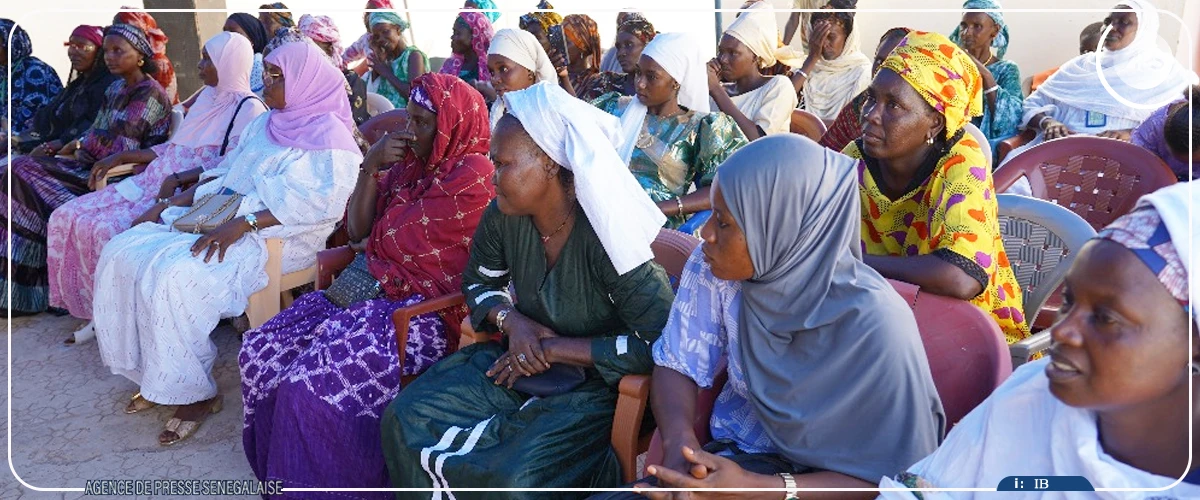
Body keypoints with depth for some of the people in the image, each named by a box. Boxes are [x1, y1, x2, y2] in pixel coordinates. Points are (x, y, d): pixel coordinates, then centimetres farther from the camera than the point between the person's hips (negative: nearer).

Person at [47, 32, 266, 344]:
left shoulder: (248, 108, -9)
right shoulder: (207, 96, 19)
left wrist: (178, 178, -23)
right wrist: (122, 157, 18)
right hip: (157, 181, 9)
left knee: (105, 229, -24)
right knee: (69, 217, -2)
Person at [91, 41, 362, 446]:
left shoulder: (328, 136, -8)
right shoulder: (265, 124, 20)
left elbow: (322, 203, -21)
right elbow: (225, 173, 23)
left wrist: (243, 224, -26)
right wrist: (176, 202, 7)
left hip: (275, 238, -9)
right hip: (222, 219, 9)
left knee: (171, 275, -28)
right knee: (122, 254, -5)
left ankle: (195, 392, -11)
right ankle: (156, 377, 2)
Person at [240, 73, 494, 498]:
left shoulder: (470, 176, -14)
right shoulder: (409, 164, 12)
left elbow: (393, 240, -12)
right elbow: (358, 230, 9)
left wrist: (372, 242, 9)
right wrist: (371, 167, -2)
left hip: (429, 311, -9)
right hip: (379, 292, 9)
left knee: (315, 385, -25)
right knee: (261, 353, -4)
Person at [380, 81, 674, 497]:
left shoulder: (603, 235, -24)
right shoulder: (502, 217, -6)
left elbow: (661, 344, -27)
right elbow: (479, 282, 13)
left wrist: (551, 348, -22)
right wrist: (512, 321, -11)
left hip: (593, 384, -6)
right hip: (521, 365, 6)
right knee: (405, 421, -9)